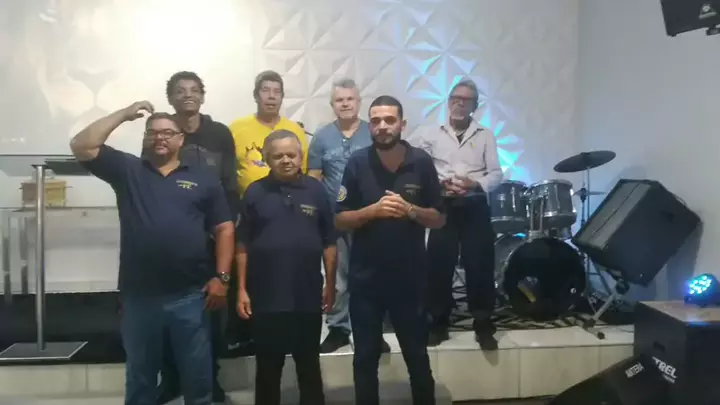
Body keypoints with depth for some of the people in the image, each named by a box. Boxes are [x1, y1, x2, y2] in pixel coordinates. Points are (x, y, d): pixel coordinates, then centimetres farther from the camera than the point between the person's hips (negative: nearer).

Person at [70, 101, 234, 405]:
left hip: (190, 297, -1)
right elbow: (81, 147, -1)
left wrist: (221, 276, -5)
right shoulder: (127, 170, 9)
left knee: (197, 378, 10)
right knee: (140, 378, 17)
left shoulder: (204, 180, 7)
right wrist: (124, 114, 0)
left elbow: (224, 229, 4)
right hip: (139, 297, 1)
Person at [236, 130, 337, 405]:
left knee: (309, 365, 16)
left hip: (309, 296, 1)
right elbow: (243, 246, 0)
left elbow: (329, 243, 3)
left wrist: (330, 284, 2)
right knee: (268, 368, 13)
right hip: (267, 298, 0)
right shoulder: (255, 192, -1)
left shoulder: (316, 190, 0)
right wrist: (242, 289, -3)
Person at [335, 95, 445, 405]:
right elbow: (340, 221, -2)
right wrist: (373, 210, -19)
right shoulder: (357, 163, -3)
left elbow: (439, 219, 2)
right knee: (365, 358, 13)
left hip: (410, 276, 0)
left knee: (417, 356, 15)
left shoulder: (421, 162, -3)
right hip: (366, 277, 0)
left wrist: (409, 209, -17)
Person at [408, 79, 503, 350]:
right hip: (442, 207, 0)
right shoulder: (430, 134, 7)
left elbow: (496, 174, 4)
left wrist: (475, 183, -17)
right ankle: (438, 325, 17)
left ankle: (484, 327, 13)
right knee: (439, 267, 3)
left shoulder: (485, 136, 10)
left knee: (480, 267, 0)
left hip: (475, 208, 0)